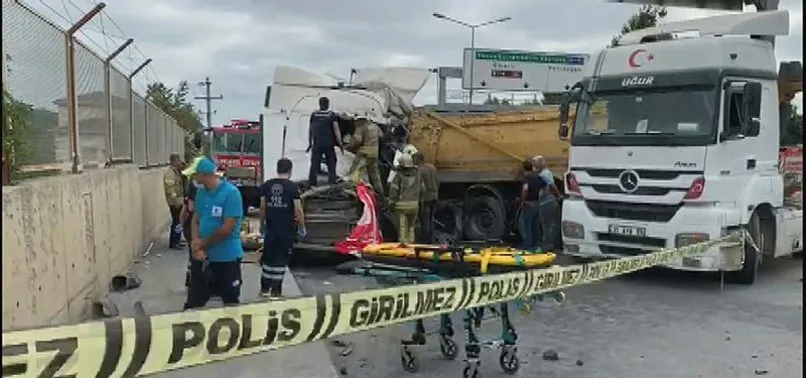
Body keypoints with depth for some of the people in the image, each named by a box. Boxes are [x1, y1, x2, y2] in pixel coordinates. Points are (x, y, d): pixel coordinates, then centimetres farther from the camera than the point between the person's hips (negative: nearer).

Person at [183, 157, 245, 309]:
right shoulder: (200, 192, 4)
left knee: (231, 302, 10)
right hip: (202, 256, 6)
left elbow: (227, 228, -19)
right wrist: (196, 248, -9)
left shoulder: (231, 193, -17)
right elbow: (195, 221, 8)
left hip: (227, 257, -6)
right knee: (194, 302, 15)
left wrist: (202, 243, -9)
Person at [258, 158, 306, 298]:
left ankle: (264, 288, 22)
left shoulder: (266, 185, 3)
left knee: (268, 257, 15)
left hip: (270, 228, 4)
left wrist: (263, 223, 19)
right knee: (281, 258, 4)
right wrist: (302, 228, -1)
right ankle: (276, 290, 7)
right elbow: (298, 210, -11)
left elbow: (262, 207, 7)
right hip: (286, 229, -3)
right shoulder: (292, 187, -9)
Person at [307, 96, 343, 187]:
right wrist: (340, 144, -4)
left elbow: (310, 130, 12)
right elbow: (336, 130, -6)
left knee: (314, 166, 6)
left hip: (316, 144, 2)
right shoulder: (331, 115, -2)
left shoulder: (314, 115, 7)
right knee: (331, 165, 6)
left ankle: (311, 185, 5)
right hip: (328, 144, -2)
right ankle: (332, 185, 2)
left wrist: (310, 144, 20)